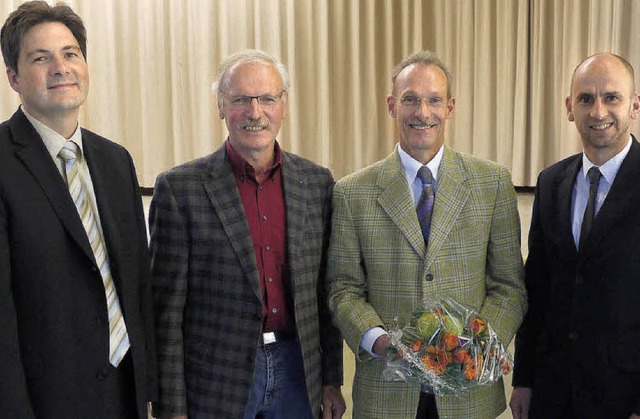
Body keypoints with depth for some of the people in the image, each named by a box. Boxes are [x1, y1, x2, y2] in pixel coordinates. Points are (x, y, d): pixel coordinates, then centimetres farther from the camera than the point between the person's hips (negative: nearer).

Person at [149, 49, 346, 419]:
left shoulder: (317, 183, 2)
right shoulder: (180, 188, -8)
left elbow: (326, 293, 8)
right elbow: (167, 308, -7)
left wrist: (332, 380, 8)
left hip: (298, 373, 3)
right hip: (217, 379, -3)